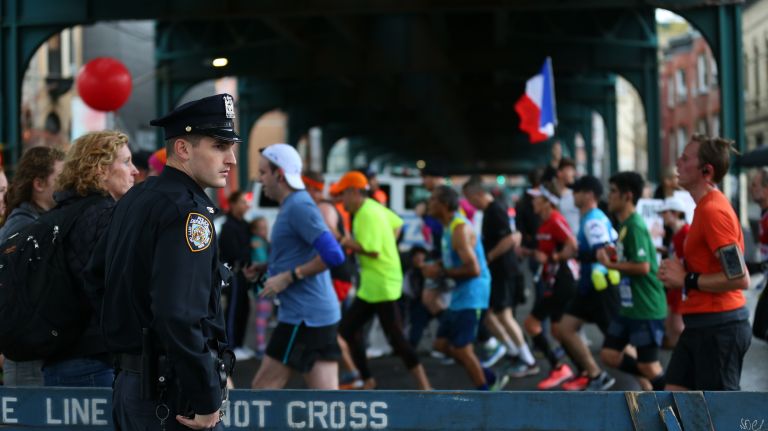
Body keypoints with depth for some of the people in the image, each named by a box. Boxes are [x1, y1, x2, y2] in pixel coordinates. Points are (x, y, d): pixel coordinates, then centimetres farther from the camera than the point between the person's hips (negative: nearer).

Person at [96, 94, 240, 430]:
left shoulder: (134, 199, 11)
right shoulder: (188, 212, -17)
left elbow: (96, 273, 22)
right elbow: (179, 316, -27)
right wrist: (207, 402, -21)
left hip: (130, 381, 9)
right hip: (172, 391, -9)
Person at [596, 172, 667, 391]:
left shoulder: (635, 226, -18)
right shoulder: (625, 225, 12)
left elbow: (642, 266, -25)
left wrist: (610, 264, -17)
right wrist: (614, 254, 7)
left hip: (646, 309, -10)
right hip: (629, 306, 10)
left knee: (647, 365, -1)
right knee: (609, 355, 10)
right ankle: (648, 381, 23)